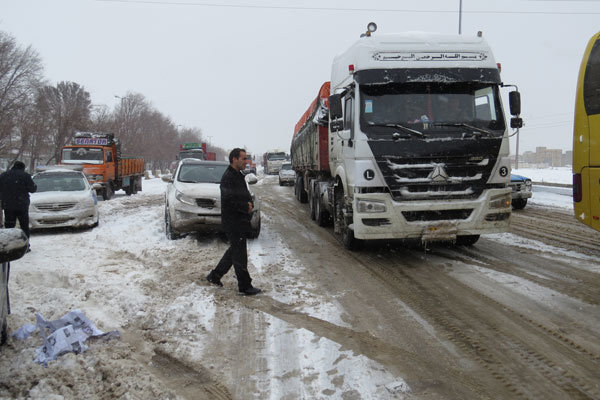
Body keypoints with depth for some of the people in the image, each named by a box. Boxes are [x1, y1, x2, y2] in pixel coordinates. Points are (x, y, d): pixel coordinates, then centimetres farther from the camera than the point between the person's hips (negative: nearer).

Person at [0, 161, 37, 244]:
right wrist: (35, 187, 14)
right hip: (22, 205, -3)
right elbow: (32, 189, -6)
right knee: (24, 226, 6)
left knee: (9, 227, 7)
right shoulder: (25, 175, -4)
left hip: (7, 205, 3)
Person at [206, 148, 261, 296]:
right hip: (233, 222, -10)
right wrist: (246, 208, -16)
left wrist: (249, 203, 0)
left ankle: (215, 276, 29)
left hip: (241, 221, 10)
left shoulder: (239, 176, 14)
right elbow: (230, 201, -25)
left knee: (235, 250, 19)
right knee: (239, 254, -2)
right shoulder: (228, 178, -17)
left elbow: (245, 195, 20)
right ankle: (245, 286, 6)